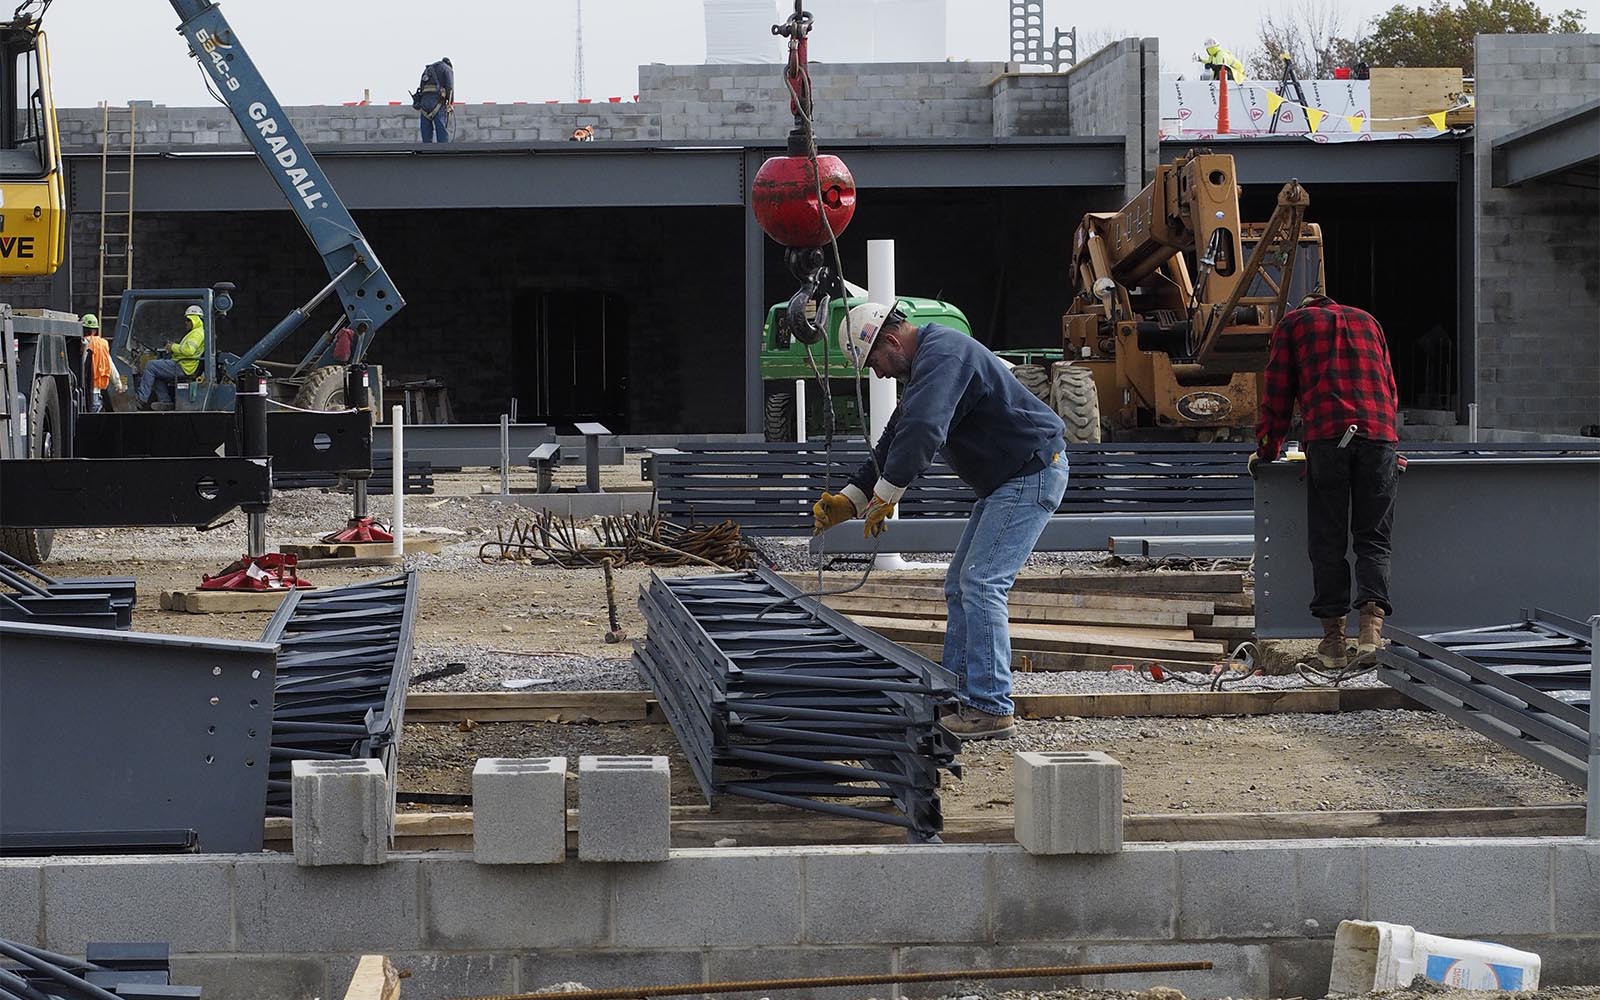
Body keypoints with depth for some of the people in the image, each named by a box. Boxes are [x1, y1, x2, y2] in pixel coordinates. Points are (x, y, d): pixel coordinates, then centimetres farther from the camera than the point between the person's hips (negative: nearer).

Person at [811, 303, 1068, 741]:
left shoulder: (942, 353, -19)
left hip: (1032, 473, -11)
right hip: (1004, 482, 11)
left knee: (981, 584, -16)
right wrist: (847, 501, 13)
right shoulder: (929, 362, 17)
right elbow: (895, 441, 20)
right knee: (959, 586, 11)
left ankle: (991, 709, -16)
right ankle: (957, 699, 14)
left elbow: (921, 432, -31)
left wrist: (884, 497, -23)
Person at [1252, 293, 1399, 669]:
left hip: (1327, 439, -2)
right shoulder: (1367, 321, 28)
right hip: (1379, 438, 2)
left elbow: (1278, 394, 15)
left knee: (1328, 541, 3)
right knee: (1373, 539, 3)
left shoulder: (1292, 323, 19)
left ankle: (1333, 639, 2)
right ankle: (1372, 625, -16)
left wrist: (1267, 450, 23)